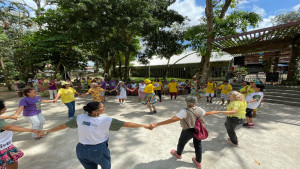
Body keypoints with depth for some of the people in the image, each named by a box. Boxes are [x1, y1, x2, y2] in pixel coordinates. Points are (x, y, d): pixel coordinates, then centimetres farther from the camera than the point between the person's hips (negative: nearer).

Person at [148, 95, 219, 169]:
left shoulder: (184, 111, -30)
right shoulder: (199, 109, -10)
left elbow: (172, 120, -39)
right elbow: (206, 113, 11)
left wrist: (156, 124, -41)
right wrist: (214, 112, 35)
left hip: (188, 131, -4)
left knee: (181, 142, 22)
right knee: (198, 145, 23)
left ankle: (178, 154, 50)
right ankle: (198, 163, 41)